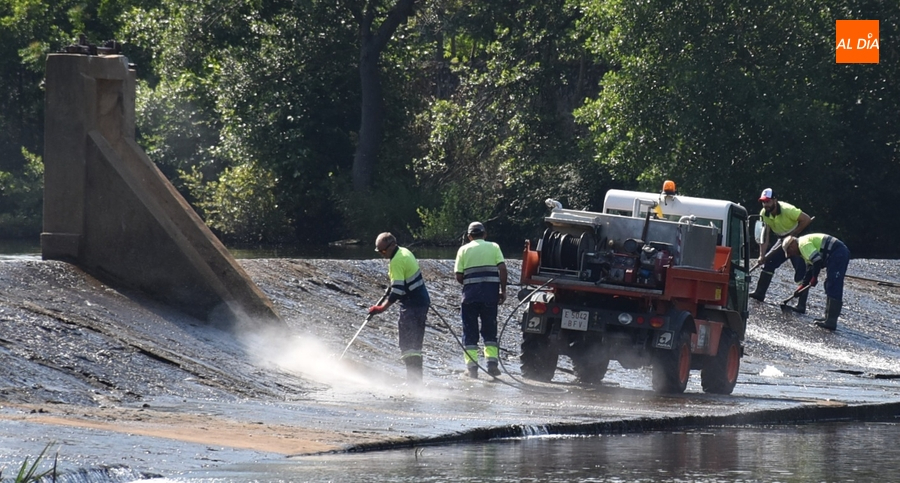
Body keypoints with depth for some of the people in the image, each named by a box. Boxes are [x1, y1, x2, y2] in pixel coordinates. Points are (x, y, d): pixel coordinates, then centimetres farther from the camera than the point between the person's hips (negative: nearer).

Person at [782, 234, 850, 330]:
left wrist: (814, 278, -8)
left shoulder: (803, 244, -7)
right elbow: (810, 270, 31)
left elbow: (817, 260, -18)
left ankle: (831, 321, -15)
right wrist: (803, 285, 29)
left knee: (833, 289, -12)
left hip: (837, 254, -11)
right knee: (829, 286, 20)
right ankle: (829, 318, 26)